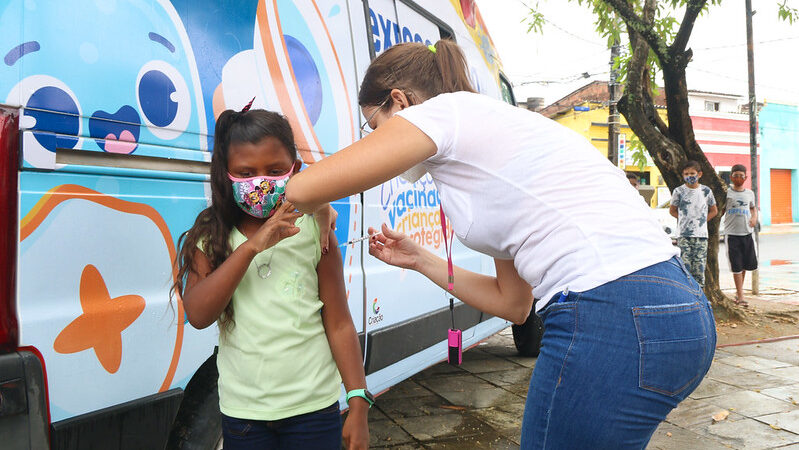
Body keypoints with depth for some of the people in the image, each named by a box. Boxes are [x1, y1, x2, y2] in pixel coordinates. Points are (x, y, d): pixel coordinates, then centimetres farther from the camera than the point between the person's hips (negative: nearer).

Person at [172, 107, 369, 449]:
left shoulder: (313, 230, -5)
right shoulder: (211, 238, -2)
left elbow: (338, 323, -3)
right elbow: (198, 315, -16)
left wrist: (358, 402, -4)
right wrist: (252, 247, -25)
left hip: (313, 408, -1)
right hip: (242, 411, 2)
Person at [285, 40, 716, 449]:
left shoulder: (445, 110, -2)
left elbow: (303, 190, -9)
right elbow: (512, 302, 23)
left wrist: (321, 215, 14)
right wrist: (419, 260, 26)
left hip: (617, 325, -10)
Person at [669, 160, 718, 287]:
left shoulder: (706, 191, 7)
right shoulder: (679, 191, 1)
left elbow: (714, 211, 17)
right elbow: (672, 210, 11)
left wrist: (702, 220, 4)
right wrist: (684, 219, 0)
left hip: (701, 235, 2)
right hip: (684, 235, -2)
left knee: (699, 267, 1)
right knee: (685, 266, -7)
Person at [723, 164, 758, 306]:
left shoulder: (750, 193, 11)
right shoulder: (726, 193, -1)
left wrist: (754, 218, 6)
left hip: (747, 233, 4)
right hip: (732, 234, -4)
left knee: (745, 264, 10)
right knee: (736, 266, -4)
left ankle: (739, 290, 28)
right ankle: (740, 296, 1)